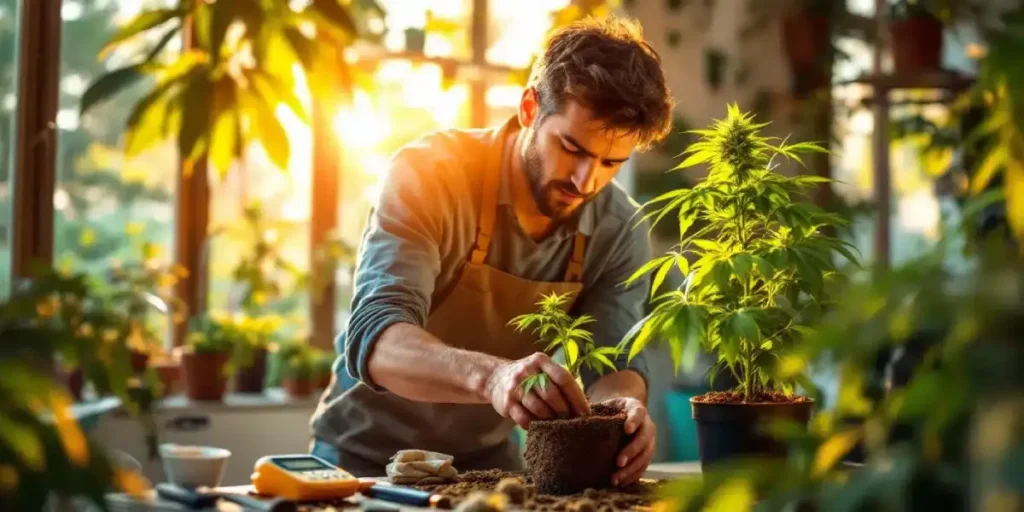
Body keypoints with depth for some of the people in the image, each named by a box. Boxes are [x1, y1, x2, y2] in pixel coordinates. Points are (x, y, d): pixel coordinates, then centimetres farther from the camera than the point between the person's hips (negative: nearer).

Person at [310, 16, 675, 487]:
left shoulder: (619, 231, -8)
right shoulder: (429, 173, -22)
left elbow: (614, 363, -12)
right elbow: (375, 338, -32)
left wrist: (622, 405, -36)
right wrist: (491, 375, -50)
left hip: (488, 461, 4)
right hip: (368, 456, -4)